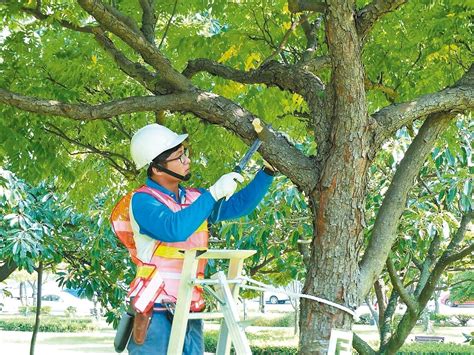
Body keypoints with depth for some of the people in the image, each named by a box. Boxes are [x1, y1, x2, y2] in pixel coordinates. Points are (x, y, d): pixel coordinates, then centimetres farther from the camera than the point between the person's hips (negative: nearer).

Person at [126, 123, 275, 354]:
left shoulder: (194, 199, 14)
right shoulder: (143, 200, -8)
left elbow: (240, 205, 21)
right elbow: (175, 229, -25)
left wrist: (268, 171, 11)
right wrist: (214, 193, -22)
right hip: (156, 310, -7)